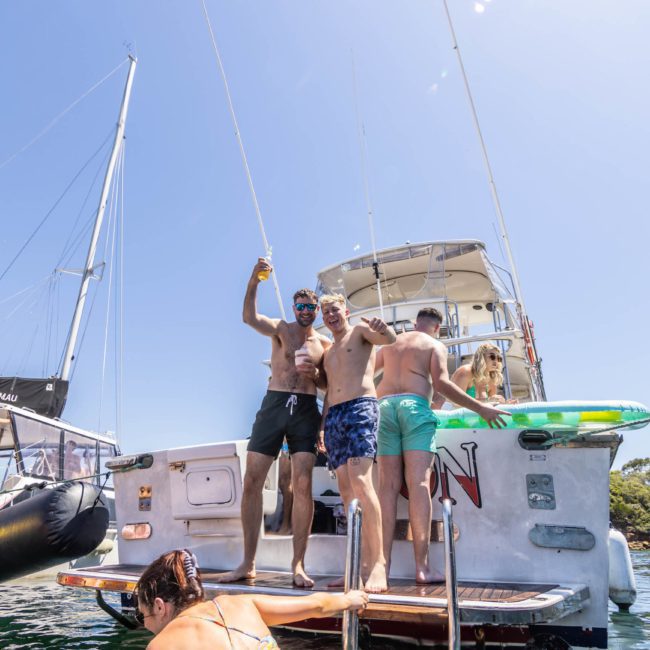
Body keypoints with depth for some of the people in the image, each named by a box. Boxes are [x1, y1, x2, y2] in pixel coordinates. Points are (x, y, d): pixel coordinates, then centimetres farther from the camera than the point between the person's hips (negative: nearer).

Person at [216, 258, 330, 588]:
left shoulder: (324, 343, 14)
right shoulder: (281, 329, 8)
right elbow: (250, 317, -12)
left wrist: (315, 373, -7)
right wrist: (254, 280, -26)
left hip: (306, 411, 0)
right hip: (273, 404, 0)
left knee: (302, 484, -10)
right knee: (251, 481, -2)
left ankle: (298, 565, 0)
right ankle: (248, 563, 8)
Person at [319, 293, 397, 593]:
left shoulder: (360, 330, 8)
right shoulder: (328, 352, 28)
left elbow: (389, 339, -12)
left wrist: (384, 329, -36)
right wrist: (322, 427, 19)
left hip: (360, 407, -7)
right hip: (334, 415, 7)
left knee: (360, 482, -21)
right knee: (346, 491, 0)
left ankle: (378, 563, -20)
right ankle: (362, 565, 2)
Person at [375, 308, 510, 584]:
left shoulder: (391, 343, 24)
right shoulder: (435, 345, 10)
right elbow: (441, 384, -5)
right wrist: (481, 408, -3)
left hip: (384, 406, 4)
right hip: (415, 407, -4)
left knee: (388, 486, 1)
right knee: (418, 484, -9)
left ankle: (383, 564, -3)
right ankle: (422, 567, -14)